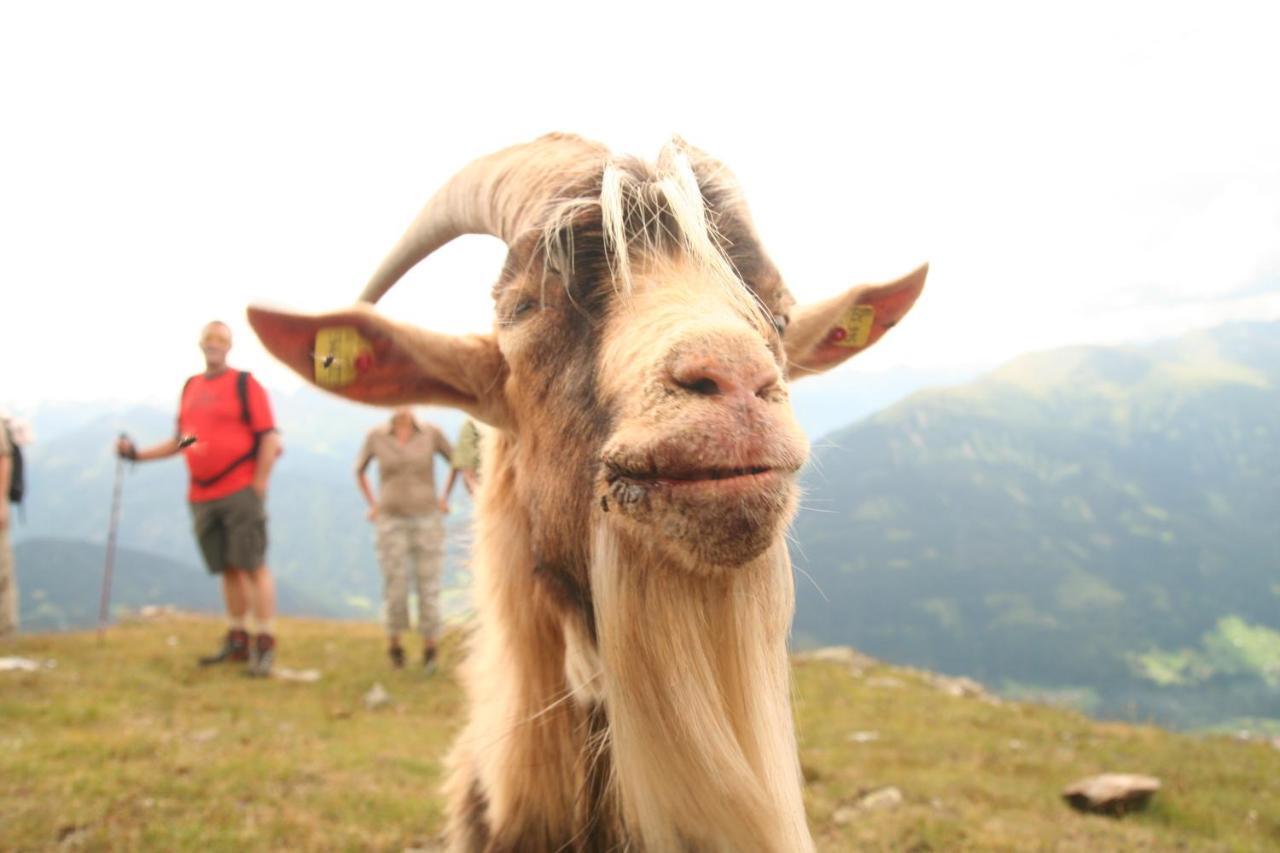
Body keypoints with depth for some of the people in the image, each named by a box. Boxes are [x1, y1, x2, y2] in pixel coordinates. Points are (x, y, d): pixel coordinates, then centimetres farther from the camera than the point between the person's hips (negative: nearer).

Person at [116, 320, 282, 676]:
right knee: (227, 569, 10)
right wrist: (138, 454, 14)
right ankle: (236, 641, 18)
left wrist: (258, 487, -11)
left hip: (240, 493, -6)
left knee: (253, 565, -7)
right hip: (202, 496, 6)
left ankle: (265, 644, -3)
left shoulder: (245, 384, -2)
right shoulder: (191, 387, 17)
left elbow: (270, 439, -7)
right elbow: (180, 441, 24)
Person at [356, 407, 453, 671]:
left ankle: (429, 649, 13)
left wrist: (445, 499, 6)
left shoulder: (431, 433, -4)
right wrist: (372, 505, 7)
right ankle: (394, 642, 23)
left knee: (428, 585, -1)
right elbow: (359, 470, 14)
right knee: (395, 587, -2)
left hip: (427, 520, 0)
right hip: (392, 522, 0)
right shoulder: (376, 436, -3)